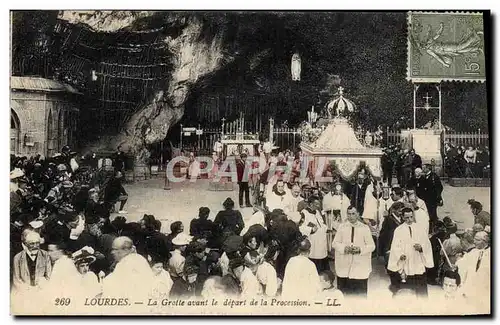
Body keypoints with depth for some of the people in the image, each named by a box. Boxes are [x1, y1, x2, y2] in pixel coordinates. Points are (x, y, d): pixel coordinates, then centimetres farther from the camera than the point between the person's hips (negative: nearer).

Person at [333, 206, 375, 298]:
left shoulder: (365, 228, 1)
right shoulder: (342, 227, 6)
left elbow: (371, 246, 0)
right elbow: (335, 243, 5)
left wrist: (360, 249, -17)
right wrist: (344, 248, -15)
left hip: (360, 267, -1)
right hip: (344, 267, 2)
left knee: (360, 294, 0)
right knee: (344, 292, 6)